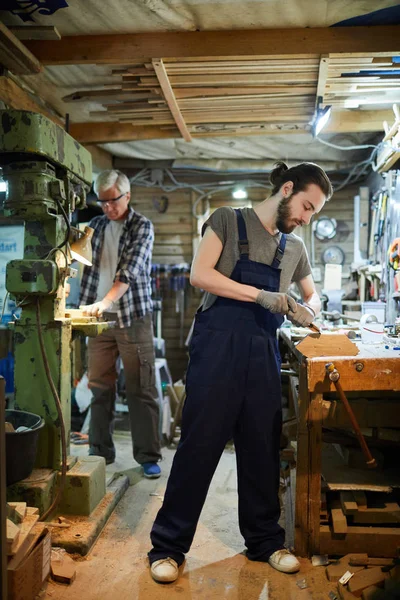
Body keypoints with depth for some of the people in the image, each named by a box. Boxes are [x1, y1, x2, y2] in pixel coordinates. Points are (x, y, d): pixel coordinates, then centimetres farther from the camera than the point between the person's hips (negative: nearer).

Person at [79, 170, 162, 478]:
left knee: (141, 389, 1)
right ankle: (100, 452, 20)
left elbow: (129, 272, -18)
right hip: (100, 317, 4)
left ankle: (148, 456, 11)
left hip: (133, 317, -4)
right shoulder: (96, 225, 10)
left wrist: (104, 302, -31)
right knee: (100, 388, 7)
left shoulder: (143, 226, -4)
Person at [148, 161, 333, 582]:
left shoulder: (294, 248, 15)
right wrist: (261, 296, -16)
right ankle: (168, 544, 14)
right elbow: (200, 275, -9)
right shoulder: (228, 220, 1)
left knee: (262, 449, 10)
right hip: (217, 346, -5)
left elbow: (312, 295, 28)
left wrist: (305, 311, 3)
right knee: (199, 445, -1)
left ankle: (265, 541, 28)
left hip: (262, 353, 5)